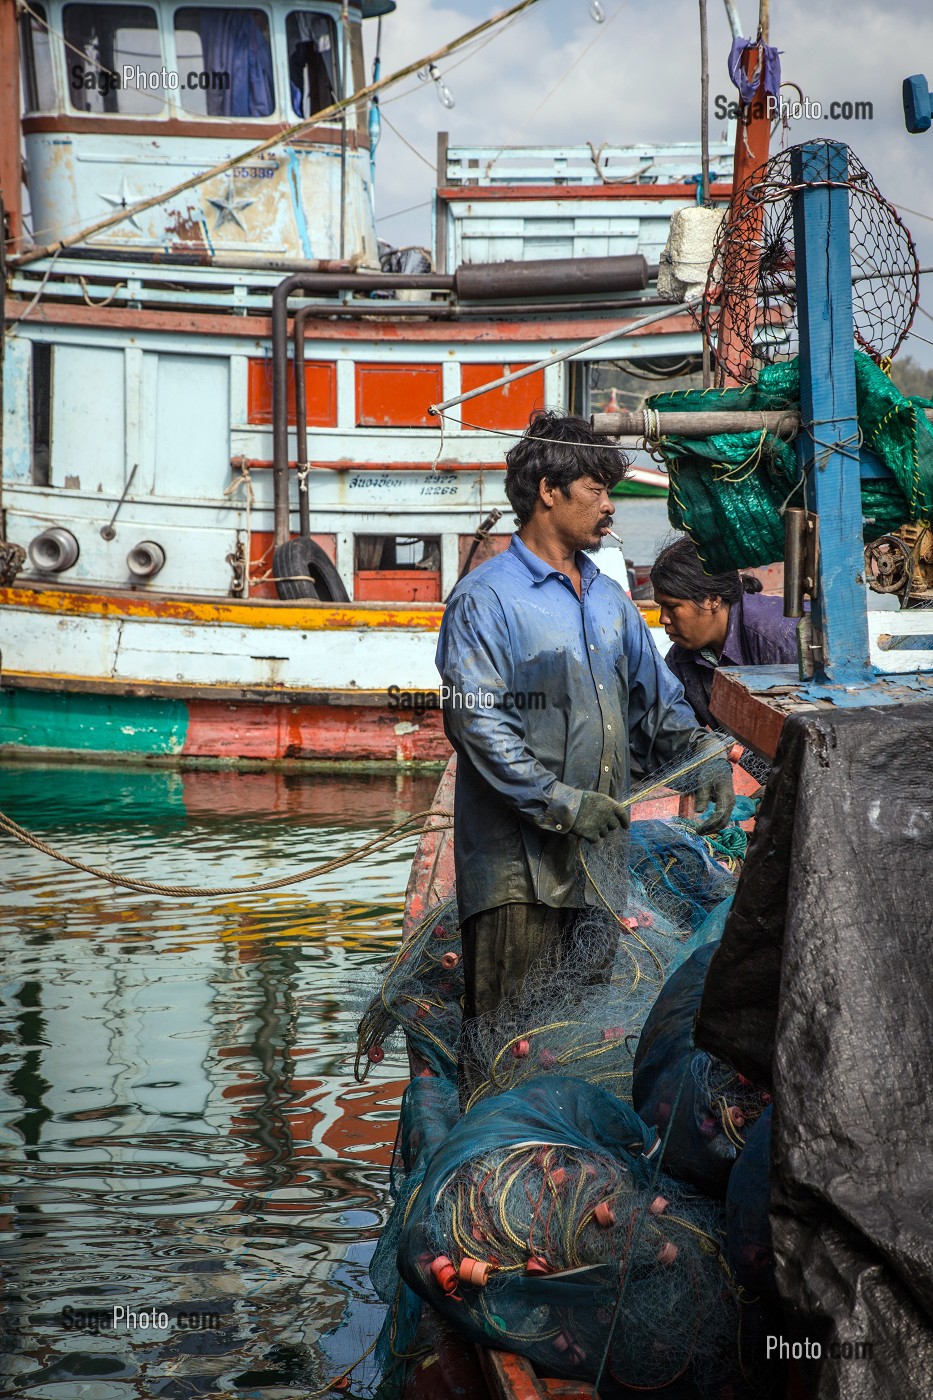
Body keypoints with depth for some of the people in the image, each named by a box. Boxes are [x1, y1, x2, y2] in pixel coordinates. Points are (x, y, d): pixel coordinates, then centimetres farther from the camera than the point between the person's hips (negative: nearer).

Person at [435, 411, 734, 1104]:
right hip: (517, 858, -7)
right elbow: (478, 723, -16)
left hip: (598, 847, 7)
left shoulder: (609, 599, 16)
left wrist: (703, 756, 3)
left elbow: (657, 697, 22)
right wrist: (562, 802, -20)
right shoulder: (487, 598, -8)